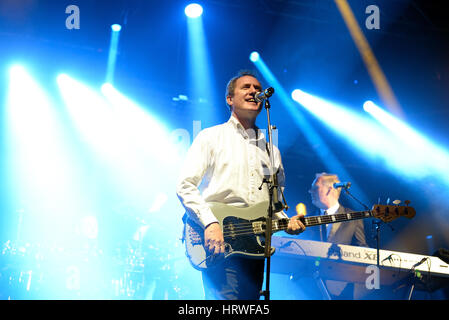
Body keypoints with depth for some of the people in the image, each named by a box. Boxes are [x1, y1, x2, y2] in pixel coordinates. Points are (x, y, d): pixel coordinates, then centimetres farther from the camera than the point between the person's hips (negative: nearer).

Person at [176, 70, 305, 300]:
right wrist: (210, 224, -16)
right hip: (218, 244, -5)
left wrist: (286, 221, 1)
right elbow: (185, 186, -3)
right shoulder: (211, 137, 6)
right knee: (226, 297, -20)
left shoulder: (271, 150, 21)